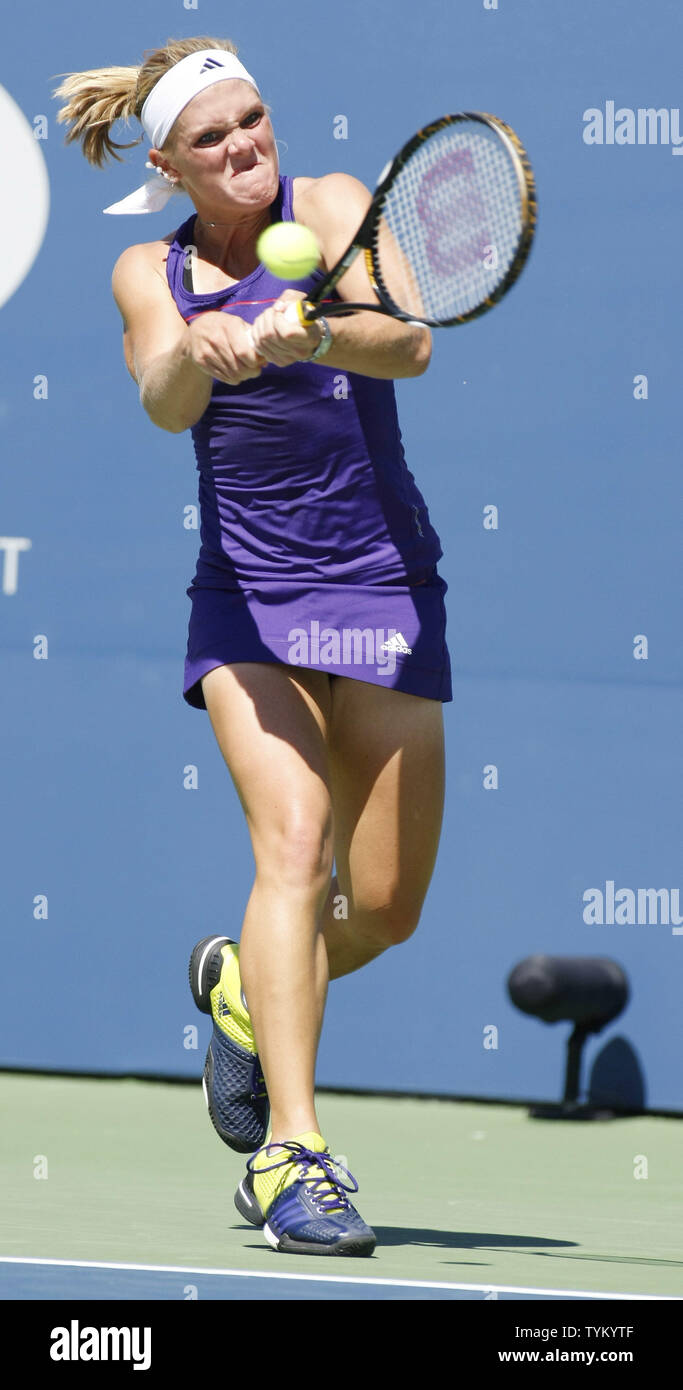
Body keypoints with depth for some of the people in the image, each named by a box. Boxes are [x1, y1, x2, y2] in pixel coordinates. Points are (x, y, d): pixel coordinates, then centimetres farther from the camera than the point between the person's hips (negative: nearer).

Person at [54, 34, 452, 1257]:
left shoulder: (328, 208, -3)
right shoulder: (148, 274, 3)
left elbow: (409, 342, -22)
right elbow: (164, 403, -18)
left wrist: (304, 336, -41)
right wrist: (199, 349, -40)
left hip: (385, 588, 0)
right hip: (247, 593, 0)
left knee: (386, 907, 3)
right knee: (294, 839, -22)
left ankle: (246, 989, 37)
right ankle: (292, 1155, -26)